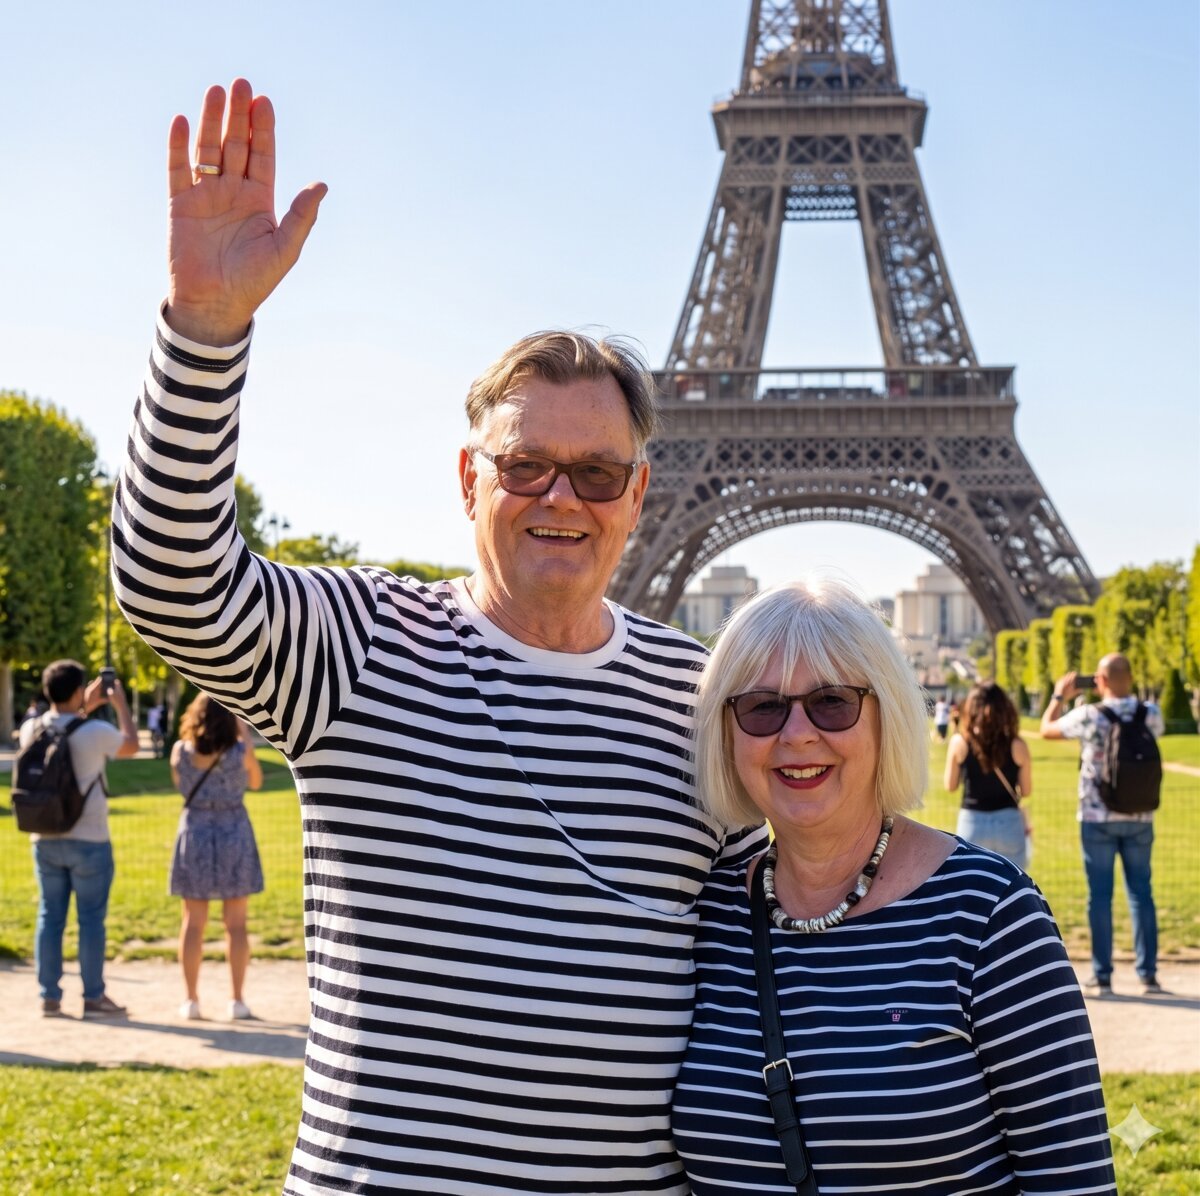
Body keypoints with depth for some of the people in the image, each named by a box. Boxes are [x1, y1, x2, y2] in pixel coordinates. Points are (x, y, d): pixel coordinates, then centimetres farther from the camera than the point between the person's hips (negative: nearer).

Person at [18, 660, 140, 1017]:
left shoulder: (31, 730, -1)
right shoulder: (97, 732, -15)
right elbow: (131, 746, 7)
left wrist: (86, 710, 26)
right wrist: (120, 703, 17)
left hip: (45, 841, 5)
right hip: (89, 841, -4)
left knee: (50, 916, 10)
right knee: (91, 918, 3)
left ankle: (49, 997, 13)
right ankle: (94, 997, 8)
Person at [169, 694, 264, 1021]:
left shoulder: (180, 751, -8)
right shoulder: (240, 751, -13)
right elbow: (255, 782, 6)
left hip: (194, 833, 1)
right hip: (233, 834, -1)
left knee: (193, 923, 8)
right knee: (235, 924, 6)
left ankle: (191, 1000, 9)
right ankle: (236, 1000, 7)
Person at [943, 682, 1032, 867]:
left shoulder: (960, 742, -6)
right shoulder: (1017, 745, -6)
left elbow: (950, 786, 3)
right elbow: (1026, 790, 2)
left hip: (971, 823, 0)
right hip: (1009, 823, 0)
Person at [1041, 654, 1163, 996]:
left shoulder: (1090, 716, -14)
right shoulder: (1151, 715, -4)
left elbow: (1046, 729, 3)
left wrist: (1060, 695, 17)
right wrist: (1125, 695, 21)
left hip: (1098, 819, -3)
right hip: (1140, 819, 3)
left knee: (1100, 896, 3)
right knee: (1141, 894, 10)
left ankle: (1102, 977, 6)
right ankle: (1148, 974, 11)